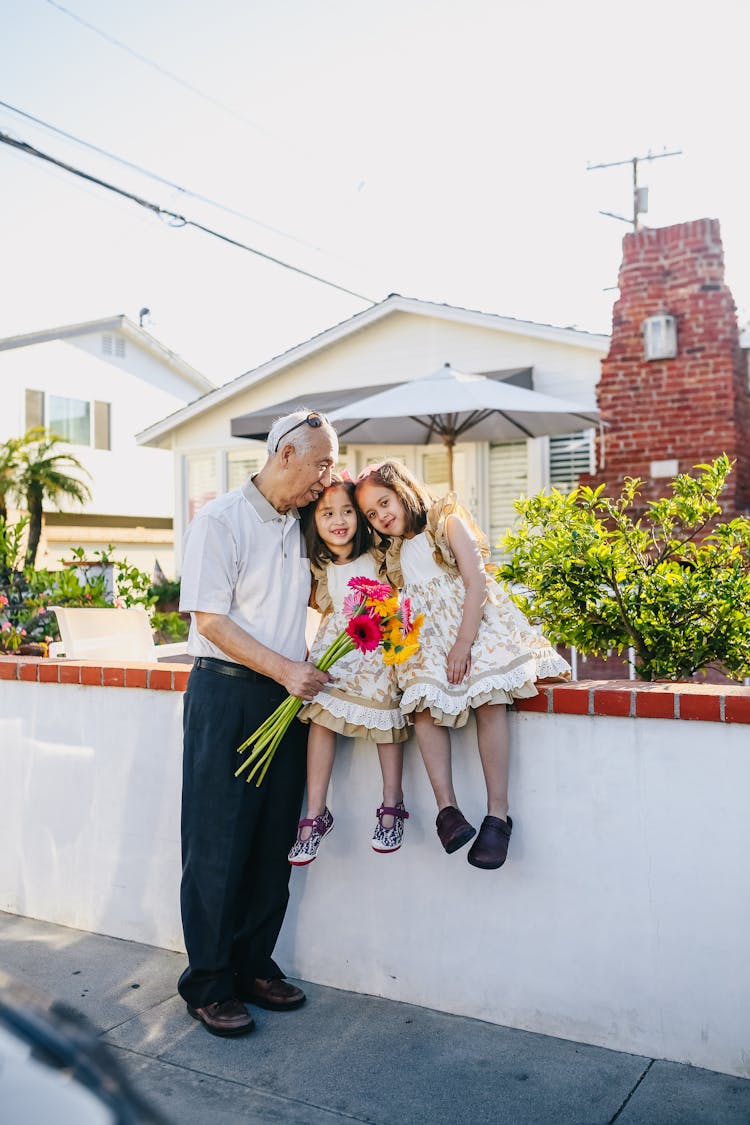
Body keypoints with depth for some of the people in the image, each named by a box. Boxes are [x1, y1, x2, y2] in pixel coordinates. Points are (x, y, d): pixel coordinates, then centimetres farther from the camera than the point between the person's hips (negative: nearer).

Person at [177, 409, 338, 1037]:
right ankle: (209, 984, 14)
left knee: (274, 843, 11)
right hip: (227, 691, -6)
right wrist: (283, 669, -18)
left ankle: (254, 966, 25)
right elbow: (210, 619, -13)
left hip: (287, 696, 7)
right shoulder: (221, 520, -7)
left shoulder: (300, 527, 14)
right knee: (219, 845, 1)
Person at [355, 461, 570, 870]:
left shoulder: (448, 523, 1)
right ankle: (446, 807, -26)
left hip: (475, 623, -4)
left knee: (489, 699, -27)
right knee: (424, 703, -24)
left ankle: (498, 813, -25)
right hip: (429, 637, 5)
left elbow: (475, 583, -8)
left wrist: (463, 643, -17)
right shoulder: (393, 554, 19)